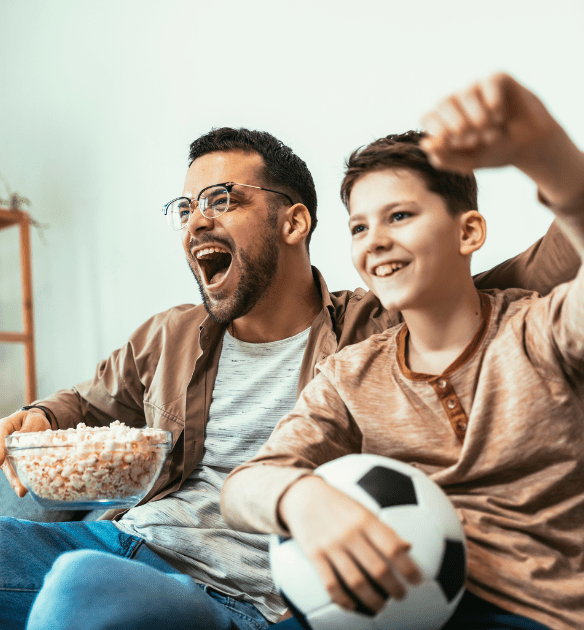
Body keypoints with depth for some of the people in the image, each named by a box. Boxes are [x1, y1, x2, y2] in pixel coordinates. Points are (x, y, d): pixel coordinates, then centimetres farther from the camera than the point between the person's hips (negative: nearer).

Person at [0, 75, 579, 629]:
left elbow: (531, 281, 0)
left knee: (84, 582, -34)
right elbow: (89, 405, 31)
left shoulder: (379, 329, 0)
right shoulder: (168, 337, 16)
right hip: (124, 539, 6)